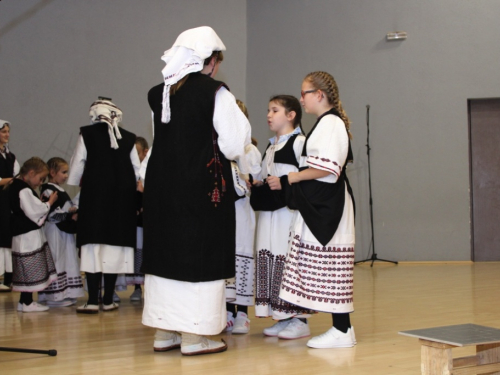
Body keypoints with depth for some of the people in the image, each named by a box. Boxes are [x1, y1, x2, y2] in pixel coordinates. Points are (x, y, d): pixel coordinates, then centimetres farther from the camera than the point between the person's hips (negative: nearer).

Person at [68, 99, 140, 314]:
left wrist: (78, 183, 23)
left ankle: (93, 301, -6)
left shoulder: (87, 134, 0)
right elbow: (137, 172, 8)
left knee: (93, 244, -2)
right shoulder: (129, 138, 6)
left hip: (94, 193, -2)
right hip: (122, 195, 2)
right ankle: (108, 300, 8)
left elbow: (76, 166, 4)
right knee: (115, 244, 5)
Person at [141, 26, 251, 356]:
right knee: (200, 253, 2)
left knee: (167, 251, 13)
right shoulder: (215, 93, -12)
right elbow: (234, 142, -9)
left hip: (162, 183, 6)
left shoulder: (159, 94, 5)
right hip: (203, 186, -6)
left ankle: (165, 332, 20)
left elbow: (164, 139, 11)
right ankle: (195, 336, 6)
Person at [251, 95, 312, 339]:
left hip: (290, 211, -9)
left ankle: (299, 320, 1)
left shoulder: (299, 142, -5)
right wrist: (257, 185, 9)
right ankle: (283, 318, 18)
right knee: (269, 260, 8)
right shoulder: (271, 147, 21)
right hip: (270, 211, 9)